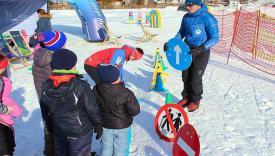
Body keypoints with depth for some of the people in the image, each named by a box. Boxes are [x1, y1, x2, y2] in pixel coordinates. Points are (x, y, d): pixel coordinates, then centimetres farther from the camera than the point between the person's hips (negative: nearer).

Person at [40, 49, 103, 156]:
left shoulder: (46, 86, -11)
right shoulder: (81, 86, -27)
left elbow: (44, 109, 4)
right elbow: (92, 109, -19)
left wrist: (48, 123, 21)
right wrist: (98, 125, -3)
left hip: (58, 130, 5)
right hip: (80, 131, -4)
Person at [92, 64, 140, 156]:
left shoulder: (96, 90, -16)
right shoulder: (125, 93, -28)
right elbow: (135, 110, -20)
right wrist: (128, 115, 0)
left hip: (105, 124, 4)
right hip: (122, 125, -4)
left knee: (106, 147, 24)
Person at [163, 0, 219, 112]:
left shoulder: (207, 18, -16)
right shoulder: (186, 17, 3)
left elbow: (215, 38, -14)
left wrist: (202, 47, -28)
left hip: (201, 52, -5)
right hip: (187, 50, 5)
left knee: (195, 78, 2)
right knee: (186, 76, 12)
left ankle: (195, 101, 24)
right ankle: (186, 97, 32)